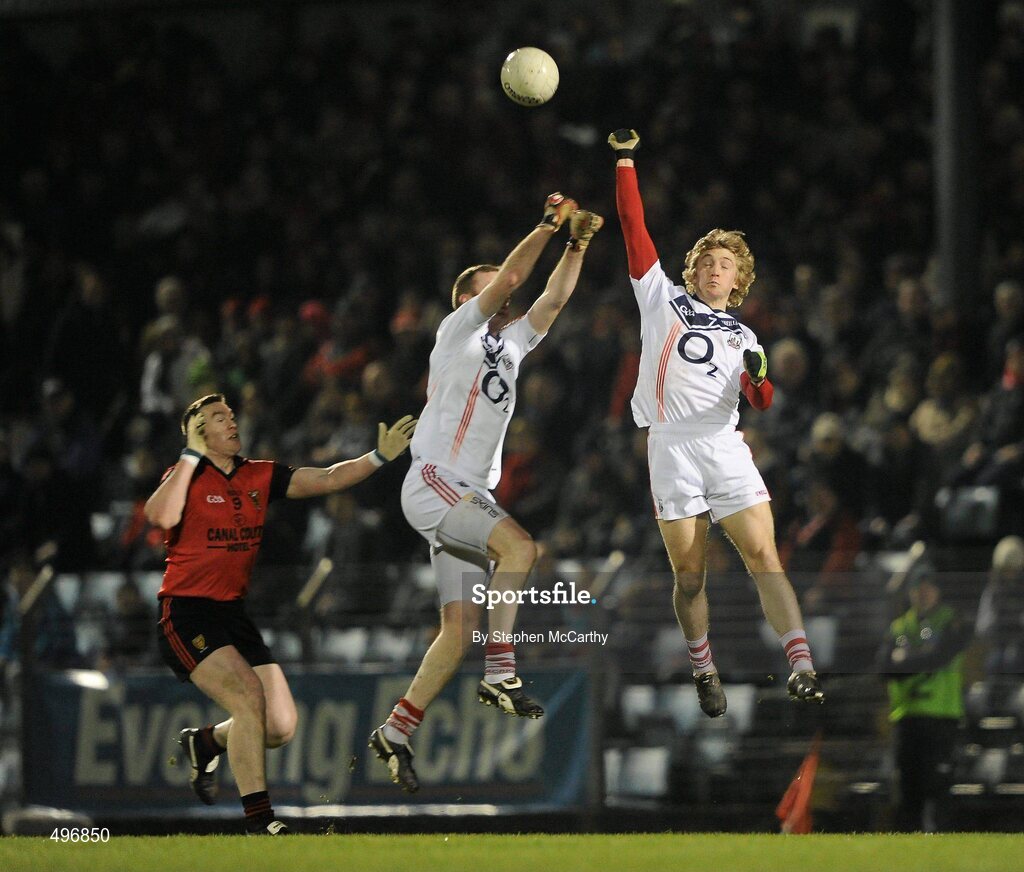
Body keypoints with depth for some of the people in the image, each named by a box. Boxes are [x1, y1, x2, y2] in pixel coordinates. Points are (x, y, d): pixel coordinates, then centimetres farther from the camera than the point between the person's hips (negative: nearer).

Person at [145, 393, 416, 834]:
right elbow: (161, 516, -29)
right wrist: (191, 456, -22)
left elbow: (326, 479, 6)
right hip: (187, 614, -7)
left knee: (280, 726, -1)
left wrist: (379, 457, -5)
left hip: (234, 612, 7)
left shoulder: (259, 477, 9)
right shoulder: (186, 476, -8)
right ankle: (257, 817, -16)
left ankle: (205, 742, 29)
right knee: (248, 697, -23)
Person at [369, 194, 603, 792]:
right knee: (520, 546, -29)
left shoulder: (510, 345, 20)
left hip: (471, 497, 8)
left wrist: (577, 243, 2)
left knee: (461, 627, 0)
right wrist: (548, 225, -12)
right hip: (433, 485, -8)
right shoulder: (457, 333, 0)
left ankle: (396, 732, 4)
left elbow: (553, 299, 14)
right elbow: (505, 279, -11)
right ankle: (501, 673, -28)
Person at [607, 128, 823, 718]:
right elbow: (634, 227, 11)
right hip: (671, 444, -1)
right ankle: (704, 671, 15)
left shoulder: (742, 338, 22)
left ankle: (802, 664, -19)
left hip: (726, 447, 1)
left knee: (763, 557, -12)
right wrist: (626, 163, 6)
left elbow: (761, 403, 11)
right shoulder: (664, 300, 16)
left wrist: (759, 377, -10)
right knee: (689, 575, -2)